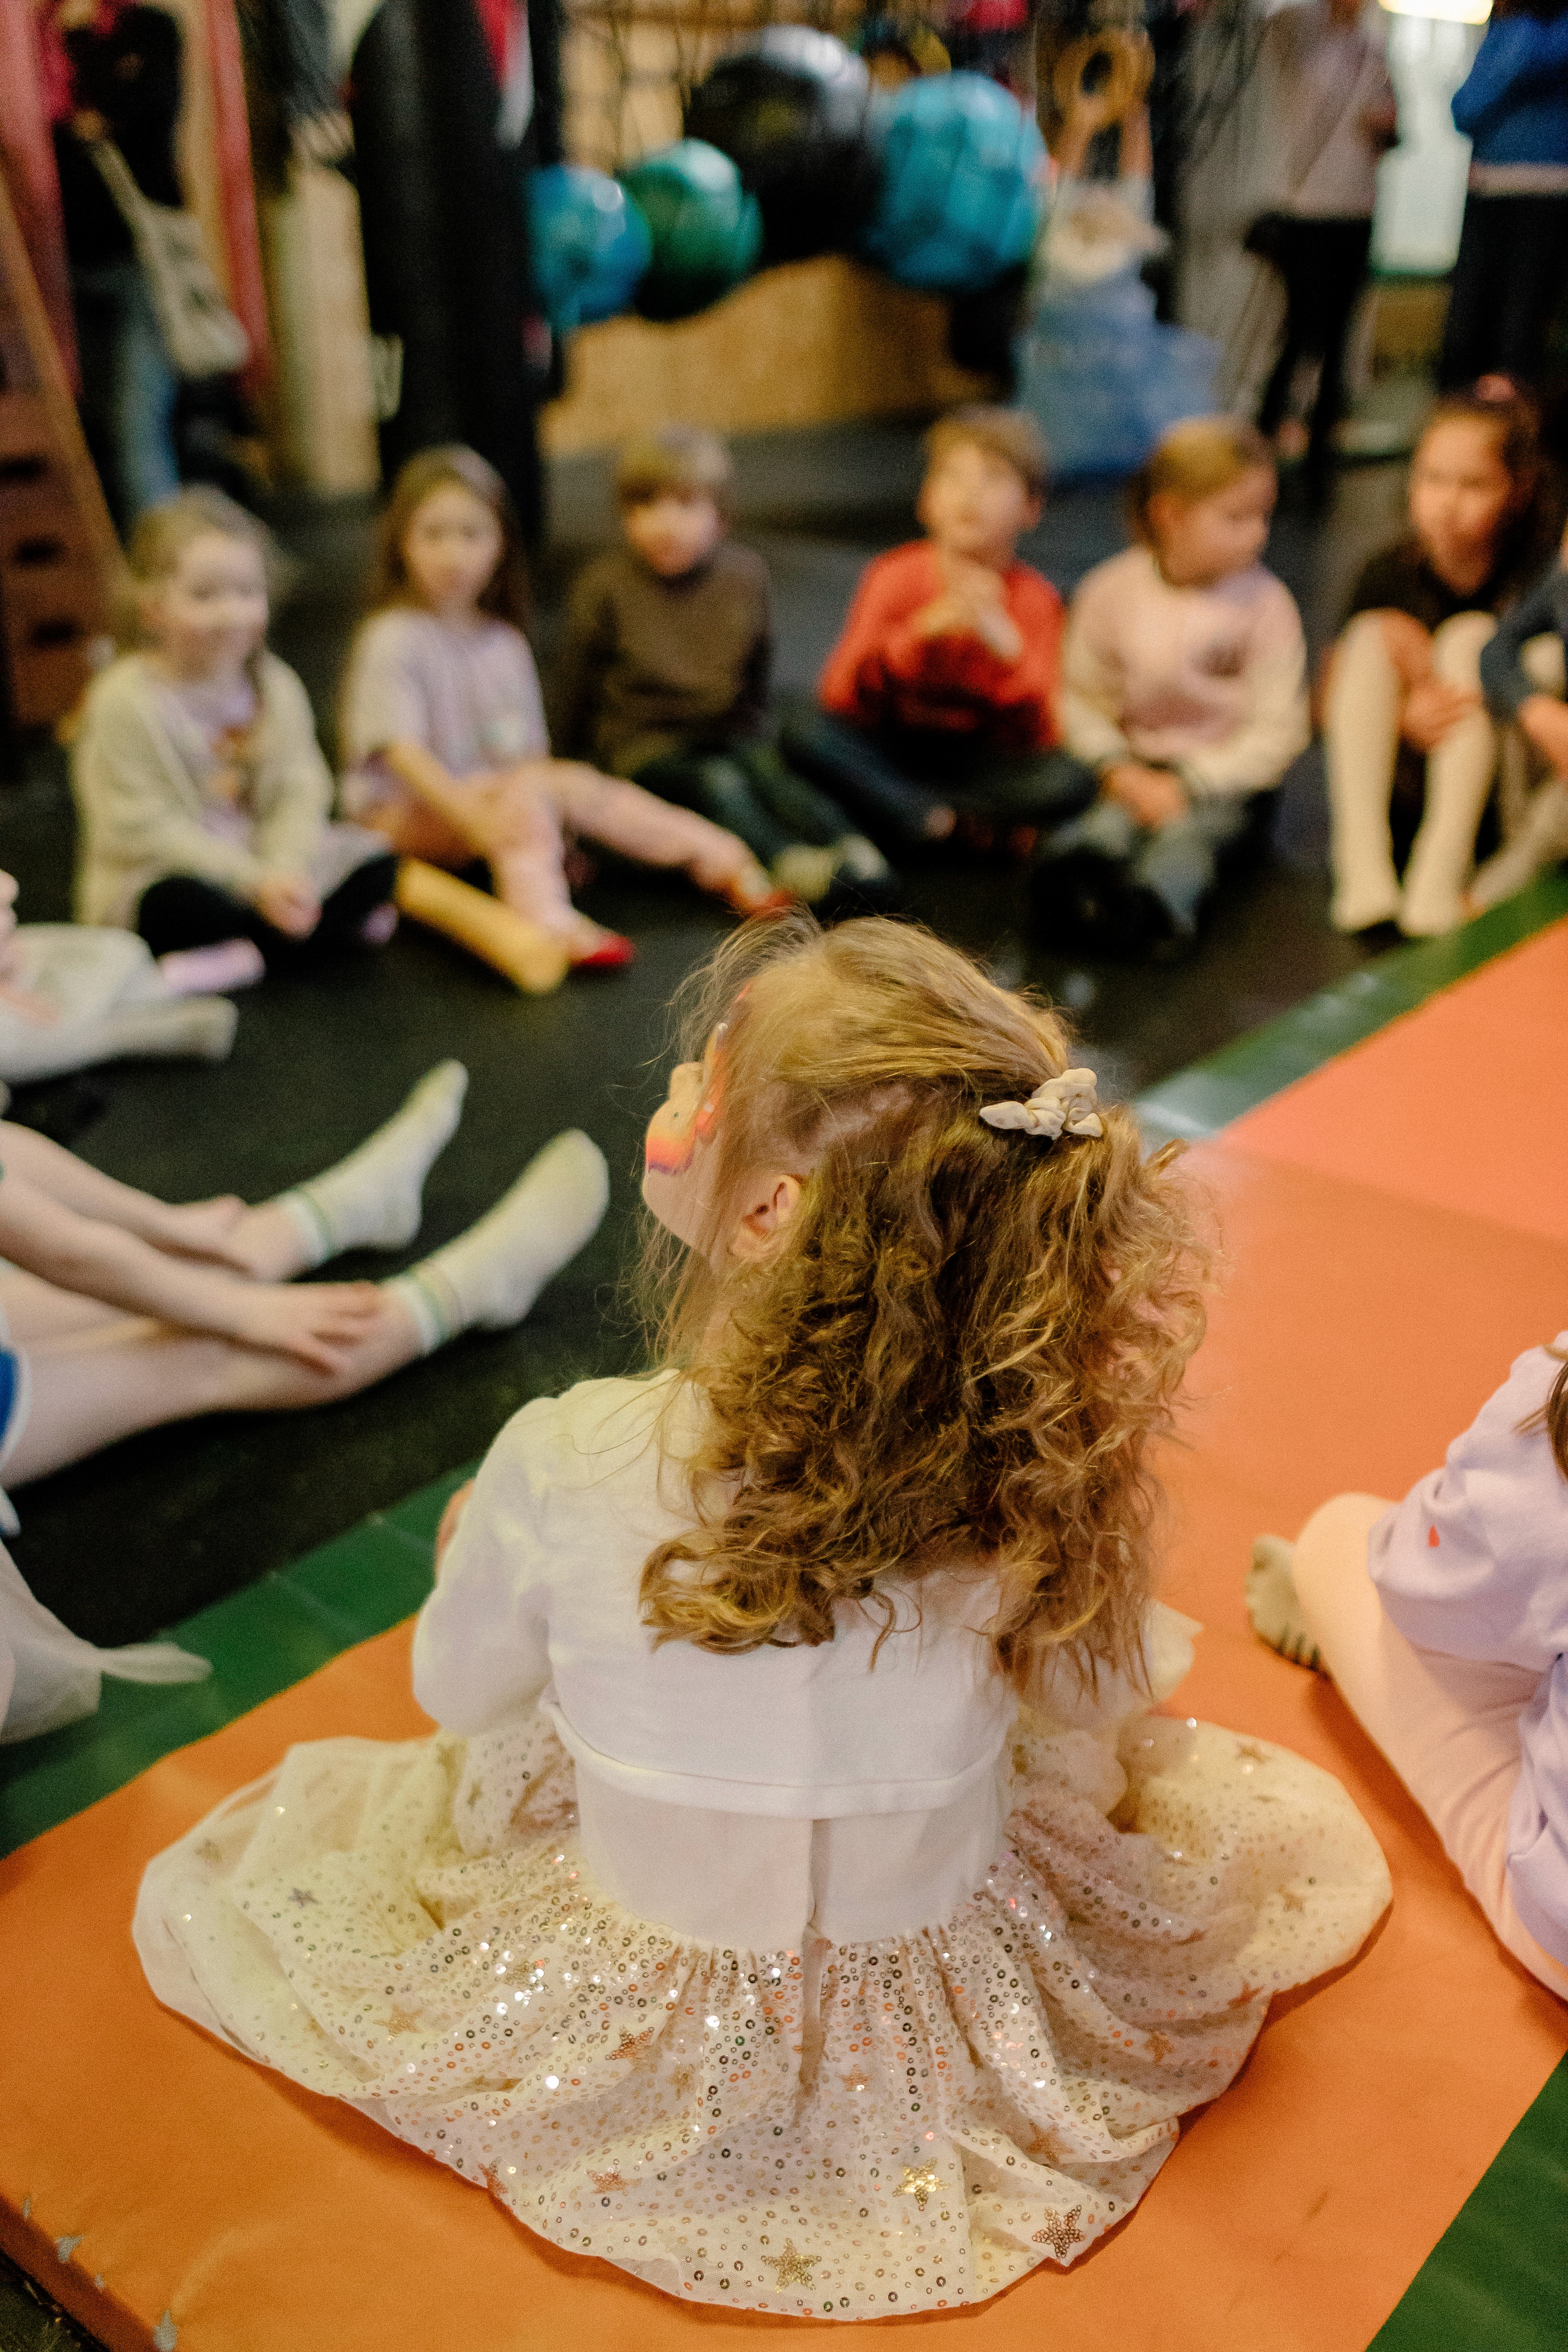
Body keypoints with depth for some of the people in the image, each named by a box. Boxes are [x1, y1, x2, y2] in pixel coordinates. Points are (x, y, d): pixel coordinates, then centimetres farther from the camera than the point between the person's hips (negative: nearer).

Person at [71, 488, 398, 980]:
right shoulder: (125, 701, -15)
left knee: (377, 861, -10)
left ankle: (247, 953, -19)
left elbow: (298, 793, -4)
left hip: (267, 868, 6)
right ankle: (342, 925, -17)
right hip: (157, 880, -5)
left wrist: (286, 871, -24)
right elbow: (148, 829, -18)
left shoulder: (275, 685, 2)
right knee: (186, 902, -38)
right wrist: (256, 884, -25)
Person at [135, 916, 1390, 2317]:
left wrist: (487, 1545, 13)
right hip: (963, 2015, 2)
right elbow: (1084, 1726, -9)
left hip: (655, 2037, -1)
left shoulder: (564, 1468, -34)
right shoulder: (1029, 1467, -30)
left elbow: (458, 1690, -10)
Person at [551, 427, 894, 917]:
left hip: (730, 734, 3)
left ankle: (851, 852, -50)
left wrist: (750, 725, 25)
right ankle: (788, 864, -55)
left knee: (772, 771, -29)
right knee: (717, 781, -33)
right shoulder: (605, 587, -5)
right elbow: (573, 685, 5)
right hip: (642, 744, -3)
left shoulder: (745, 576, 5)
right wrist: (574, 761, 10)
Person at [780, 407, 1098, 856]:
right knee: (805, 733, -29)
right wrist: (920, 632, -30)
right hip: (886, 755, 0)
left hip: (976, 760, 1)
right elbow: (840, 697, -16)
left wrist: (1006, 647, -29)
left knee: (1069, 781, -29)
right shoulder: (896, 576, -6)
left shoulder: (1035, 600, -6)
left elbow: (1034, 741, -12)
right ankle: (942, 826, -22)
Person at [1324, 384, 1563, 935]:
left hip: (1493, 782, -2)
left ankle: (1440, 873, -35)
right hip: (1391, 779, 2)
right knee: (1371, 632, -17)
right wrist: (1401, 717, -23)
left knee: (1472, 635, -21)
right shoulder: (1388, 573, -3)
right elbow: (1330, 707, -3)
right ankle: (1362, 866, -32)